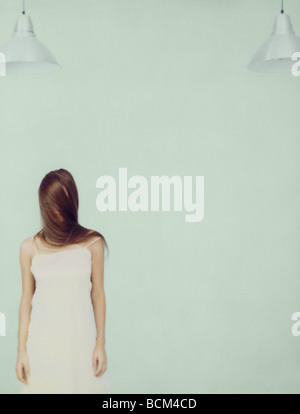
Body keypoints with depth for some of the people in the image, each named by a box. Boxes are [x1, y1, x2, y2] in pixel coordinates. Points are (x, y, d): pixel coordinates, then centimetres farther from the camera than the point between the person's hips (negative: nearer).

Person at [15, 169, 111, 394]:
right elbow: (27, 299, 4)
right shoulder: (29, 248, 0)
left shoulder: (92, 243, -3)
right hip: (43, 341, 1)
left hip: (80, 338, -1)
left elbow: (98, 295, 1)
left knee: (83, 385, 3)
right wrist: (22, 350, 3)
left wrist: (101, 344, 2)